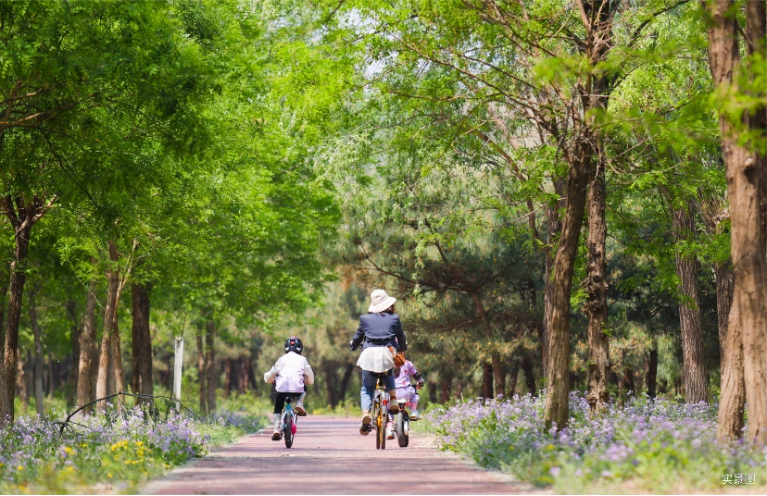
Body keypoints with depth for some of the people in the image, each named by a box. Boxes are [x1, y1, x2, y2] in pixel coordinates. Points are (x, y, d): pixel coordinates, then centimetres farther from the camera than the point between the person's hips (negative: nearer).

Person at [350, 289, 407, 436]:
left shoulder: (365, 319, 11)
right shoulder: (394, 318, 11)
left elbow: (357, 337, 19)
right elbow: (401, 337, 21)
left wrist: (353, 346, 42)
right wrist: (403, 349, 42)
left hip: (369, 354, -1)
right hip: (387, 352, 1)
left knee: (366, 388, 11)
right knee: (389, 374, 34)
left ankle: (365, 413, -15)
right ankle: (393, 400, 12)